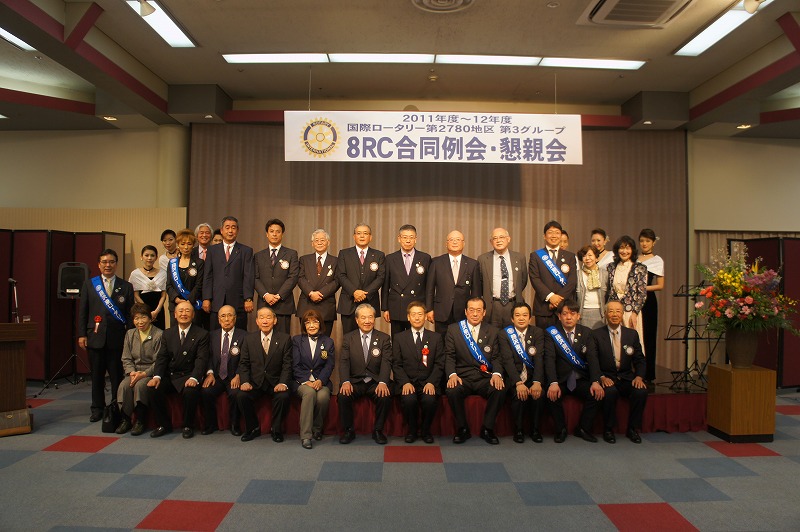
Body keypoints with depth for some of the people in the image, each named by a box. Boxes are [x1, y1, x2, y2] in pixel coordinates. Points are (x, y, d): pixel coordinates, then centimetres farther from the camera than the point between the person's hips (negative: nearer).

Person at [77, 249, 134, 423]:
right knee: (97, 375, 9)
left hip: (117, 338, -1)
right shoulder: (89, 284, 8)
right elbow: (82, 311, 8)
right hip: (95, 337, 1)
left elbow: (130, 314, 4)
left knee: (117, 375, 2)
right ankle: (97, 409, 22)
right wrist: (82, 334, 1)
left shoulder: (126, 286, 5)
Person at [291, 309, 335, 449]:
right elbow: (295, 365, 2)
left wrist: (320, 381, -15)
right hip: (301, 381, -1)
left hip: (321, 381, 1)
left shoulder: (328, 342, 13)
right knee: (309, 392, -35)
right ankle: (305, 435, -31)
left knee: (323, 396, -32)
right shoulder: (297, 340, 10)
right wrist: (306, 381, -14)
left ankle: (317, 430, -8)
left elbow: (329, 365, 3)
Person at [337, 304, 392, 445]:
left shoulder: (384, 338, 5)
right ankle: (348, 430, -4)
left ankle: (378, 430, -4)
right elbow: (344, 362, -3)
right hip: (354, 381, 1)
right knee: (343, 396, -27)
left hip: (376, 382, 0)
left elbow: (386, 363, -7)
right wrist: (345, 382, -22)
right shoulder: (348, 338, 7)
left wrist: (383, 383, -25)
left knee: (385, 397, -28)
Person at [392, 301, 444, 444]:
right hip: (407, 382, 0)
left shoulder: (436, 337, 11)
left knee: (430, 399, -31)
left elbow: (439, 364, 4)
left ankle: (426, 430, 0)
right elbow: (396, 364, 3)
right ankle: (412, 429, -1)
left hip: (428, 383, 0)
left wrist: (431, 382, -12)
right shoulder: (399, 338, 10)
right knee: (409, 399, -31)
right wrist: (405, 382, -13)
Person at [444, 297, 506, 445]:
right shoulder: (453, 330, 6)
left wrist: (497, 374, -15)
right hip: (462, 377, -1)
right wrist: (452, 374, -18)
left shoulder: (493, 331, 10)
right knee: (452, 391, -33)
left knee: (500, 390, -29)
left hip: (485, 378, 1)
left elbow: (497, 357, 6)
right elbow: (449, 356, 1)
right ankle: (462, 429, -7)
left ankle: (487, 429, -5)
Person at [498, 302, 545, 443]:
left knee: (539, 394, -27)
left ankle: (535, 430, -5)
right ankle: (518, 430, -7)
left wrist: (537, 382, -25)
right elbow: (508, 361, -12)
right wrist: (518, 383, -26)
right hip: (514, 377, -1)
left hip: (533, 377, 2)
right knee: (519, 395, -29)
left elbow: (539, 359, -9)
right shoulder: (504, 334, -1)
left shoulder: (538, 333, 3)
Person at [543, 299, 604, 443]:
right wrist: (553, 383, -32)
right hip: (560, 380, -2)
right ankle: (561, 430, -4)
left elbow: (592, 358, -7)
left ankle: (583, 429, -1)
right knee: (552, 395, -29)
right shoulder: (550, 333, -4)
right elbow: (549, 359, -16)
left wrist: (595, 381, -24)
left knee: (597, 393, -23)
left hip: (581, 380, 2)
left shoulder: (586, 332, 4)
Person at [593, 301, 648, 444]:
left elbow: (640, 360, 9)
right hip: (607, 378, -3)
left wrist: (639, 376, -10)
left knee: (641, 392, -27)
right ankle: (608, 429, -12)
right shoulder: (596, 334, 0)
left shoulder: (632, 334, 9)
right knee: (610, 392, -35)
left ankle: (633, 429, -5)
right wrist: (601, 377, -19)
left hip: (627, 379, 3)